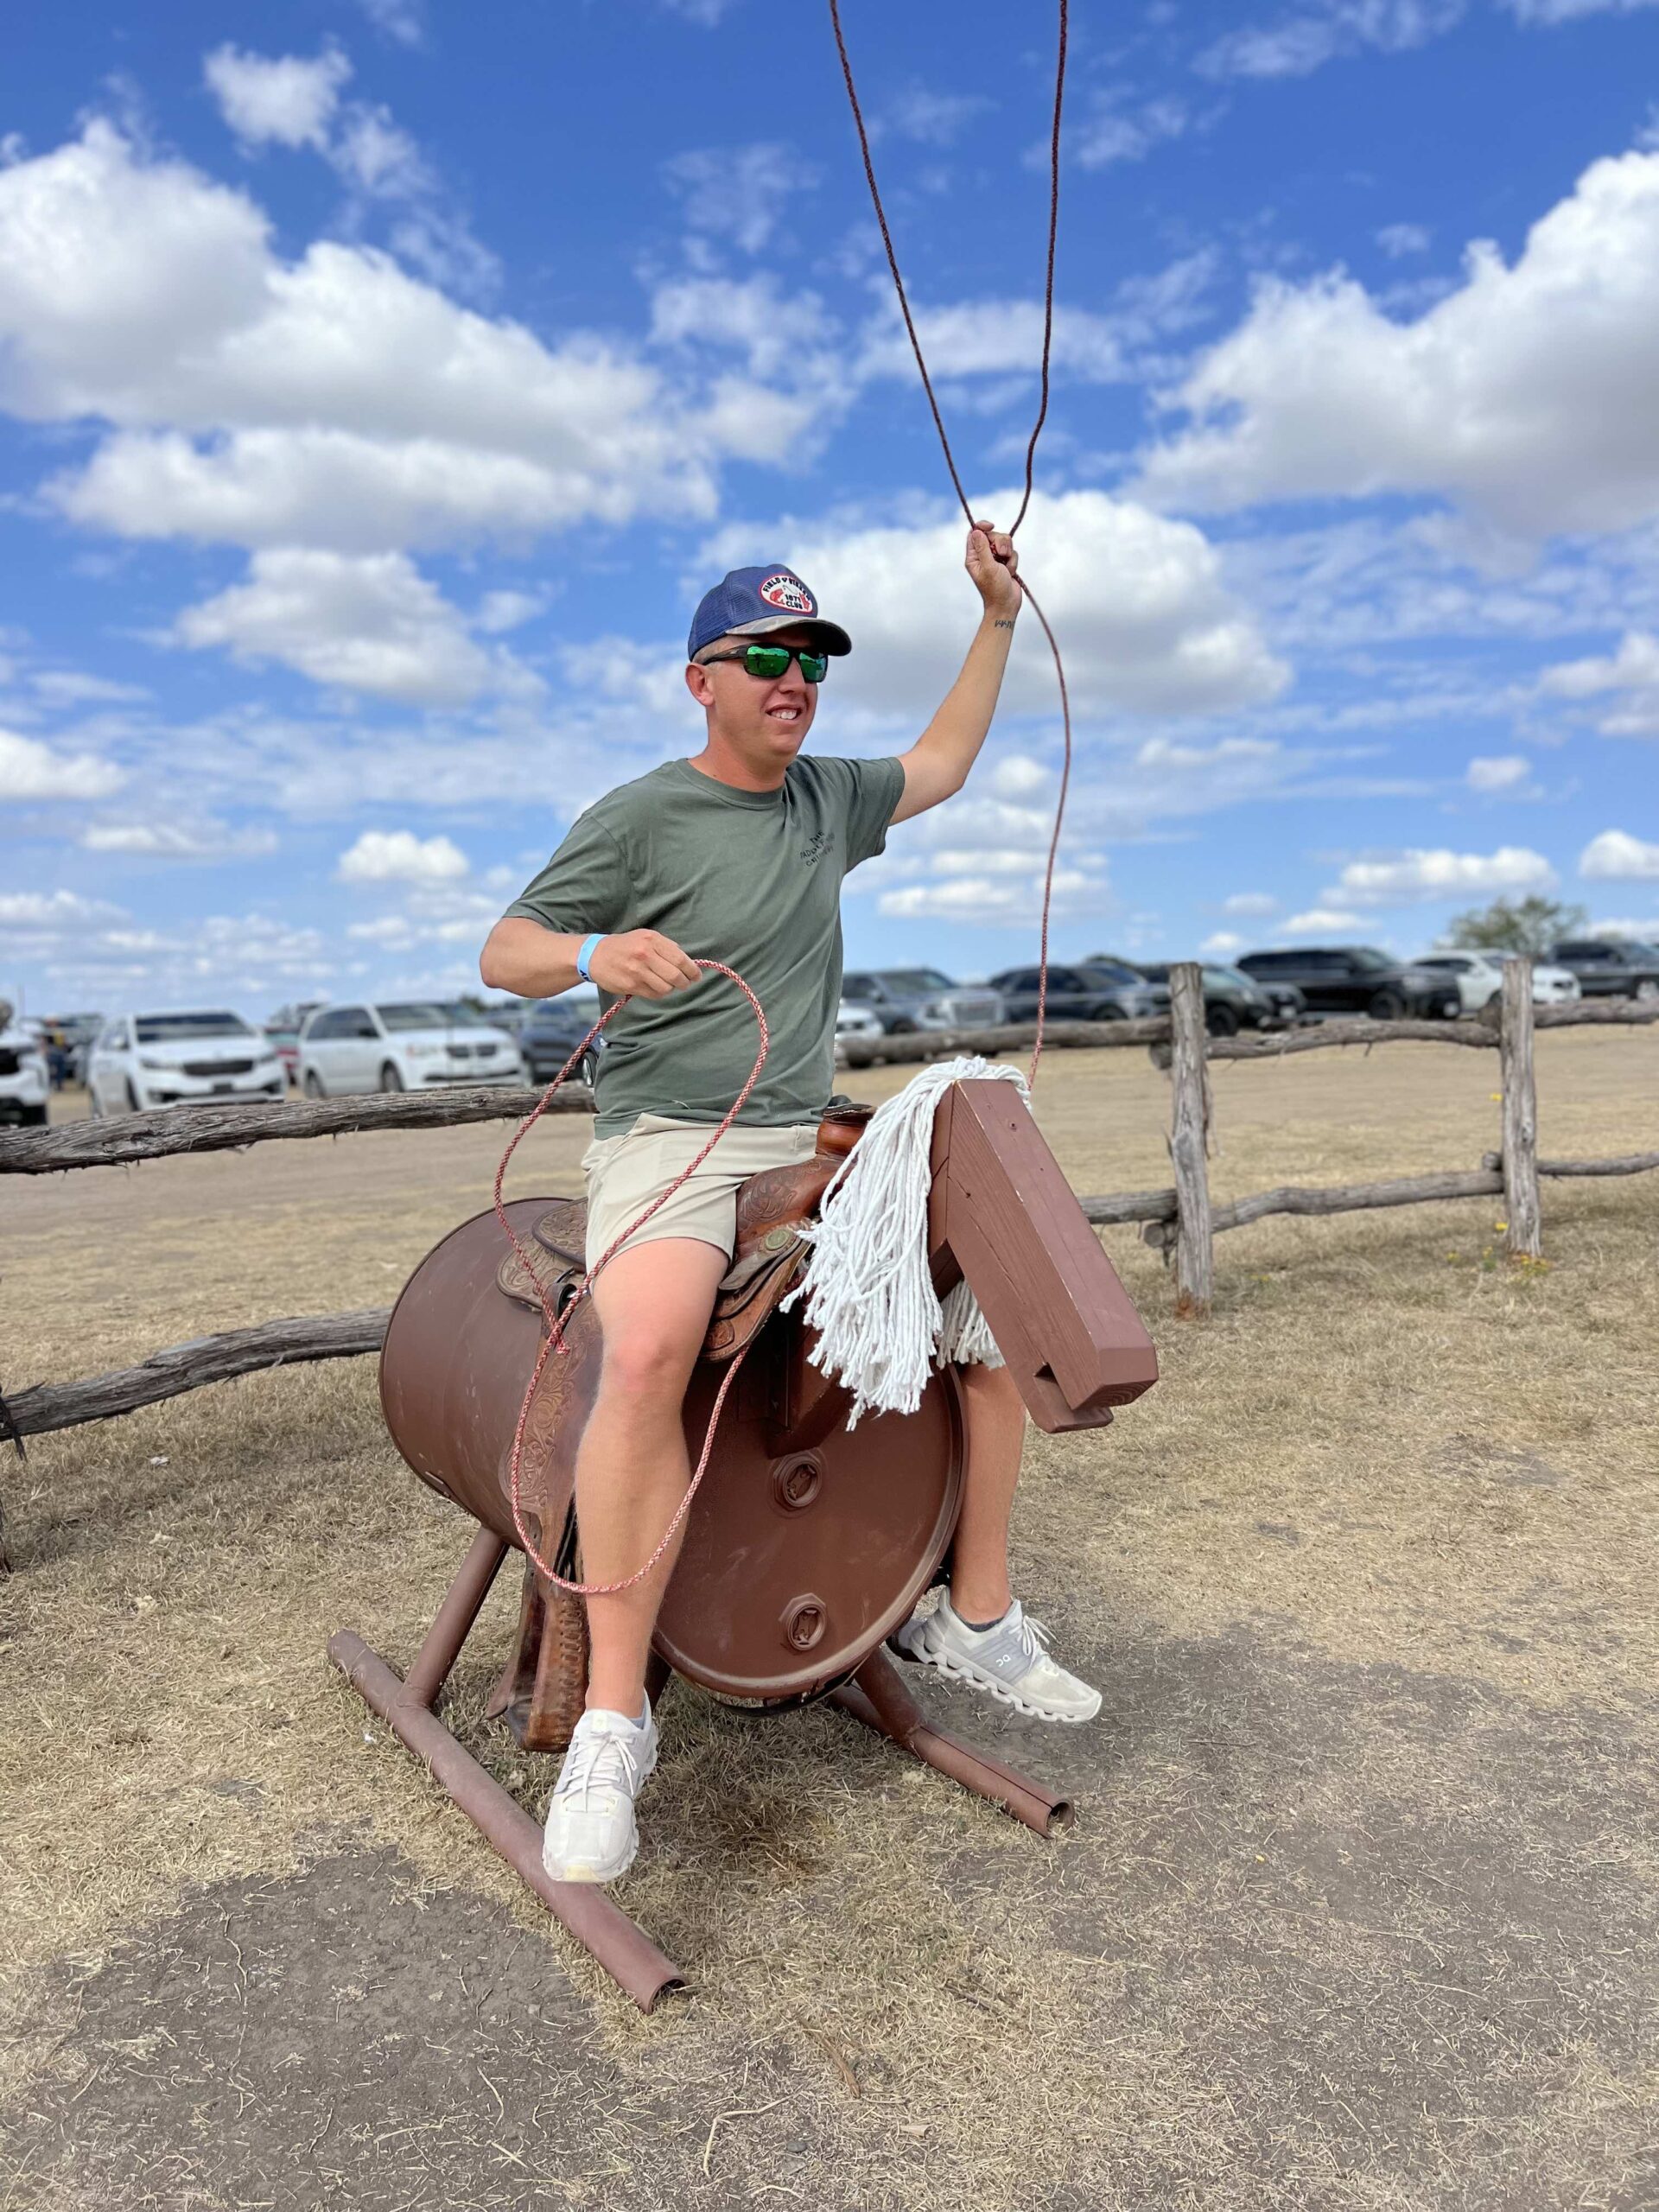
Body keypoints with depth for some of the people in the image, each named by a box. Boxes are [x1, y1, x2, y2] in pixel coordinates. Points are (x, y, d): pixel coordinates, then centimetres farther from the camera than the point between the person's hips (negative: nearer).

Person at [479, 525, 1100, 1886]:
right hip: (667, 1143, -6)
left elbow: (942, 766, 32)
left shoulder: (829, 801, 15)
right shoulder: (640, 819, -3)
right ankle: (614, 1718, -20)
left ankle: (976, 1622, 10)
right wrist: (593, 951, -26)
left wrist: (998, 615, 30)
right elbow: (503, 956, -4)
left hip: (809, 1140, 7)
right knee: (652, 1353, -36)